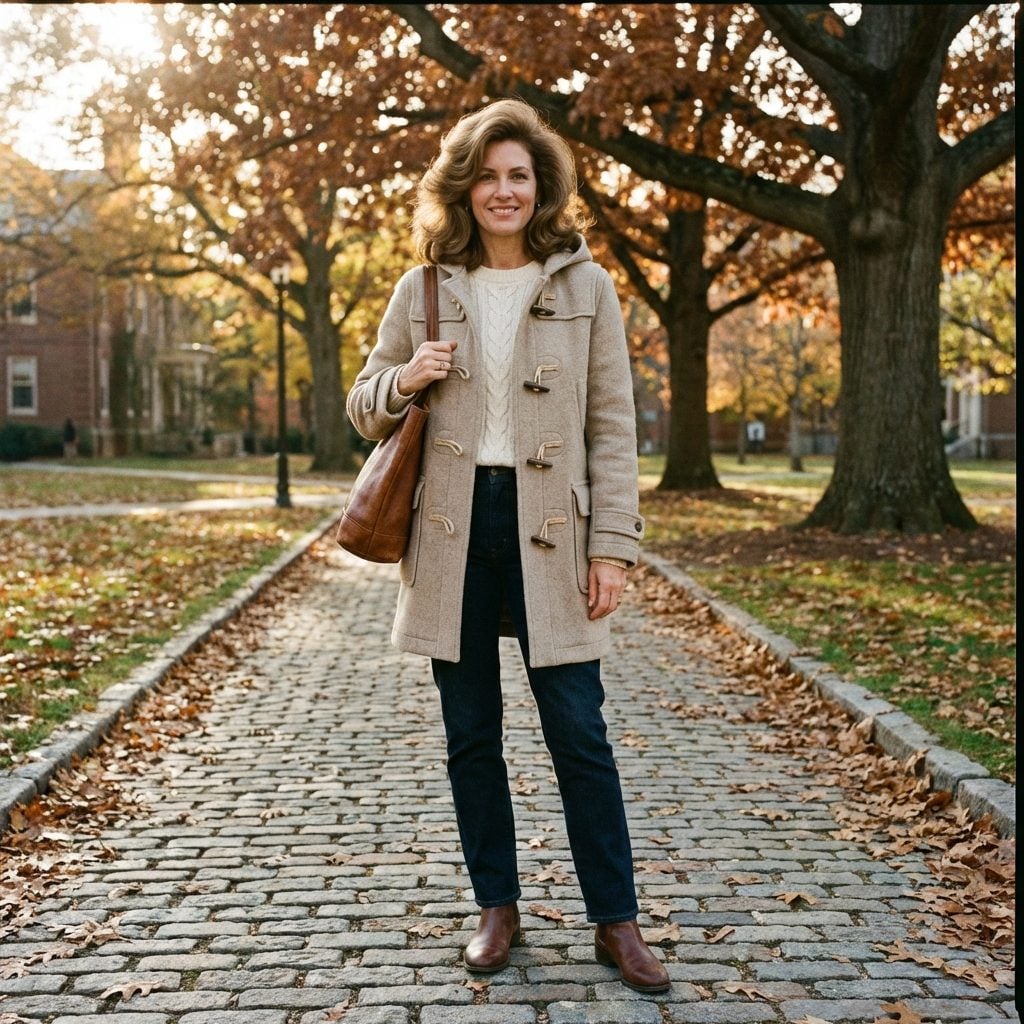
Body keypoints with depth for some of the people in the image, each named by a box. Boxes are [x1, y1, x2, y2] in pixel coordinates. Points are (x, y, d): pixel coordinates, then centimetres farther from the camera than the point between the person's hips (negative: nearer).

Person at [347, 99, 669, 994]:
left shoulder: (585, 286, 3)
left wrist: (614, 545, -6)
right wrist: (405, 381, -9)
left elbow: (613, 426, 1)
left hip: (549, 530, -2)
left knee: (579, 731, 0)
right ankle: (497, 909, 25)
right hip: (453, 529, 2)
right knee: (471, 736, 10)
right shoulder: (423, 290, 7)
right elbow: (365, 408, 14)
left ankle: (616, 921, 14)